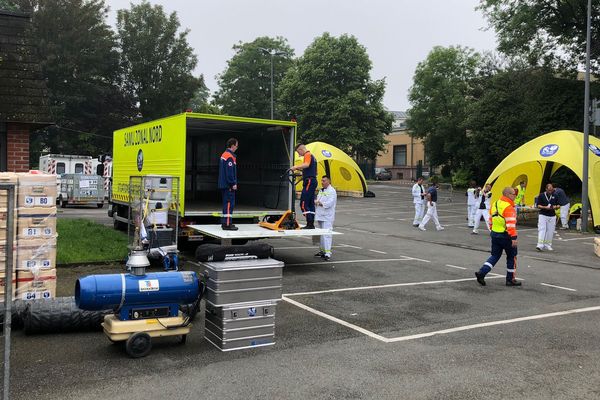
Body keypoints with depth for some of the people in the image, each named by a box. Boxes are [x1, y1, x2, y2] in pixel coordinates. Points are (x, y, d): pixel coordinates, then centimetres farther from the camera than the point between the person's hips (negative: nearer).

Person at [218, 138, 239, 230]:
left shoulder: (224, 155, 16)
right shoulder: (230, 157, -16)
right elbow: (230, 172, -21)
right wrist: (233, 184, -17)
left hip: (223, 184, 10)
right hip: (228, 185, -10)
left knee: (226, 203, 15)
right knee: (229, 203, -8)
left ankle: (224, 223, 20)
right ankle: (227, 224, -9)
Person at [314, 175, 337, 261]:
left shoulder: (332, 191, -8)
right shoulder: (321, 191, 19)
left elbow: (329, 203, -17)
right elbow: (317, 200, 22)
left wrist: (320, 203, -10)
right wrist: (316, 202, 0)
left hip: (327, 217, -8)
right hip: (320, 215, 8)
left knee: (326, 234, -13)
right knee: (321, 234, 14)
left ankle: (328, 253, -15)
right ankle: (322, 250, 24)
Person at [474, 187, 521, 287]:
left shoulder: (495, 204, 9)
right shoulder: (509, 207, -18)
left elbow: (491, 220, 17)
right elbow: (511, 225, -23)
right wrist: (514, 237, -24)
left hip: (495, 234, 7)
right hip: (506, 236, -7)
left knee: (495, 256, 13)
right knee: (511, 257, 10)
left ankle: (481, 272, -2)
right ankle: (511, 279, 18)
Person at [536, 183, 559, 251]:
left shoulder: (555, 196, 9)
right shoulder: (541, 195, -1)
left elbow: (558, 205, 13)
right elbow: (538, 206, -3)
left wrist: (555, 207, -10)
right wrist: (545, 207, -20)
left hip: (552, 216, 3)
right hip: (543, 215, -3)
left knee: (550, 231, 5)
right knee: (541, 230, -12)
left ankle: (548, 245, 17)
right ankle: (540, 245, -17)